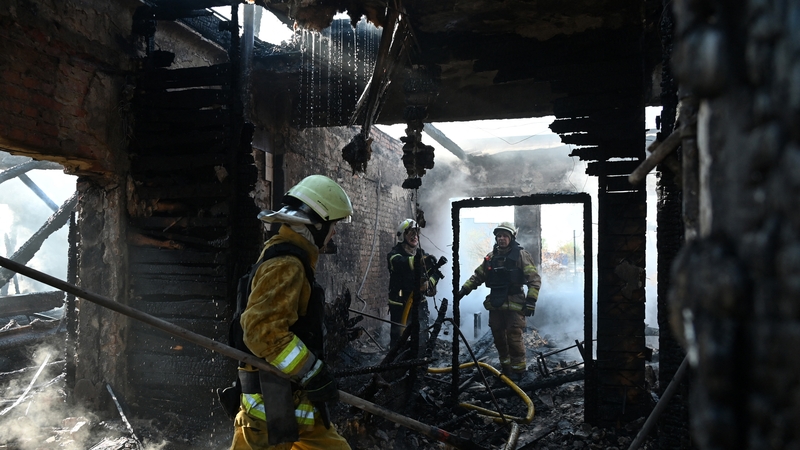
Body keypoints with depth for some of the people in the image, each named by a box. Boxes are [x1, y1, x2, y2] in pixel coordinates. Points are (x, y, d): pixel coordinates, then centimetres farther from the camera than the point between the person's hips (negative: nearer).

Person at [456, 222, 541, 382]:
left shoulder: (521, 256, -5)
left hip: (514, 304, -6)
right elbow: (478, 276, 17)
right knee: (498, 337, 11)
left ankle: (518, 369, 8)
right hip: (495, 304, 6)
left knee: (514, 338, -6)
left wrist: (531, 301, -17)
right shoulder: (491, 257, 11)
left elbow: (534, 279, -9)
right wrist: (464, 290, 8)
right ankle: (505, 368, 24)